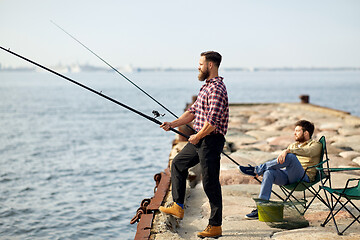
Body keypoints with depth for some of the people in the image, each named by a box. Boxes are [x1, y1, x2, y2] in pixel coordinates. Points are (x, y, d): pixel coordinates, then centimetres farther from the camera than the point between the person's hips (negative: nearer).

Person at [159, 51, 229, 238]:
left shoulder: (217, 88, -18)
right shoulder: (206, 86, 16)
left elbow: (212, 122, -25)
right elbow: (193, 111, 19)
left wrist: (197, 137, -13)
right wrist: (172, 124, 10)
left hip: (211, 141, -11)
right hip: (199, 140, 11)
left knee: (210, 184, -5)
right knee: (178, 164, 20)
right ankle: (177, 207, 27)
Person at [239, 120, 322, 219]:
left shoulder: (315, 145, 9)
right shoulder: (293, 145, 31)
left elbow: (307, 152, -16)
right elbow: (280, 160, 24)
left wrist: (287, 151, -32)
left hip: (304, 177, -6)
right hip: (286, 175, 6)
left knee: (290, 157, -34)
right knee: (269, 173, -27)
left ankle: (256, 169, -22)